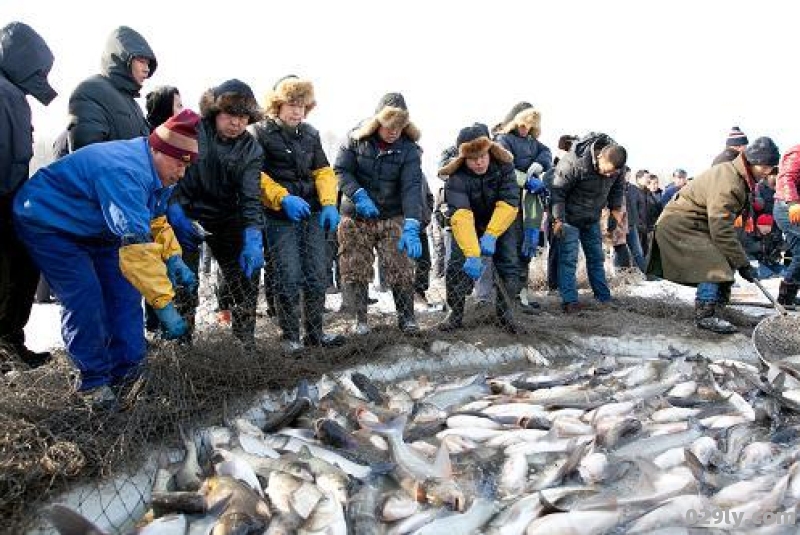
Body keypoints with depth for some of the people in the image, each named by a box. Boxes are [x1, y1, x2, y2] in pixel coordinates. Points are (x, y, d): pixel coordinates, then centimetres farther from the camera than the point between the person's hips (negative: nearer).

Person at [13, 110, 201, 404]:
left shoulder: (156, 170, -7)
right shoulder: (125, 173, -38)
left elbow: (155, 220, 7)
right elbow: (137, 249, -44)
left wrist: (174, 259, -8)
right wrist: (165, 305, -42)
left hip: (94, 228, 9)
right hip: (48, 223, -9)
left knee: (124, 289, 1)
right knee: (86, 300, -16)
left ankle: (127, 370, 8)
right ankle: (95, 382, 1)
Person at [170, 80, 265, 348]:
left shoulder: (251, 149, -5)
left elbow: (250, 196, -14)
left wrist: (252, 238, -28)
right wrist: (176, 214, -24)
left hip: (227, 220, 3)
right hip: (186, 217, -2)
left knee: (246, 275, -1)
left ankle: (245, 343, 12)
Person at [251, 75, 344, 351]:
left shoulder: (310, 133, 13)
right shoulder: (260, 132, -3)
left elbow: (323, 171, 12)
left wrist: (329, 203, -3)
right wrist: (283, 198, -21)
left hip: (313, 214, 5)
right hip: (280, 217, -5)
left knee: (317, 275, 7)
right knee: (289, 277, -6)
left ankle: (314, 332, 20)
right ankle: (290, 337, 8)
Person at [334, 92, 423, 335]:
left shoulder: (408, 149, -10)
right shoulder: (357, 138, -7)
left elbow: (411, 187, -20)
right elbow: (341, 170, -6)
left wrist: (411, 227, -32)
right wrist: (359, 195, -22)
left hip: (392, 217, -1)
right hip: (355, 217, 1)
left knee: (401, 269, -5)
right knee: (355, 270, 5)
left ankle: (406, 317, 13)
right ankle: (360, 319, 21)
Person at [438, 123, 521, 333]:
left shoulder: (503, 166, -24)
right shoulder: (457, 177, -31)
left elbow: (509, 203, -30)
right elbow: (460, 216, -43)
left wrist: (491, 235, -42)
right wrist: (472, 253, -54)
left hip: (501, 222, 2)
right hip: (470, 224, -1)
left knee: (509, 264, -6)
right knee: (457, 265, -12)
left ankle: (505, 314, 9)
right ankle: (455, 314, 2)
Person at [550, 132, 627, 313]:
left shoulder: (618, 166, -11)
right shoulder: (575, 162, -30)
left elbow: (617, 188, 10)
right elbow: (557, 190, -22)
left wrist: (616, 208, -1)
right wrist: (558, 219, -21)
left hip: (592, 218, 6)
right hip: (570, 217, -6)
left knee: (596, 257, 10)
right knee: (568, 258, -9)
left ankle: (604, 298, 17)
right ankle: (569, 301, -7)